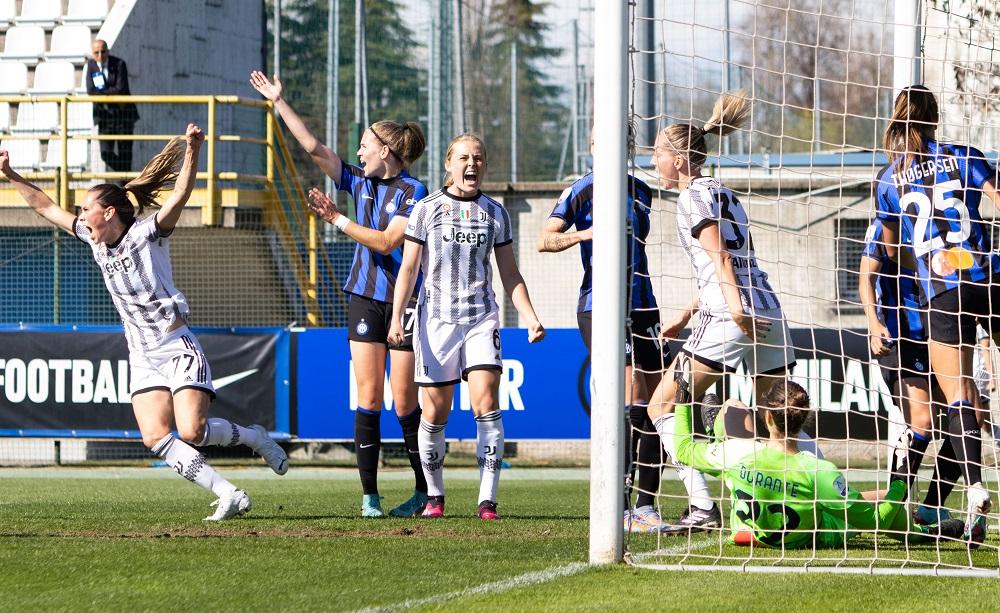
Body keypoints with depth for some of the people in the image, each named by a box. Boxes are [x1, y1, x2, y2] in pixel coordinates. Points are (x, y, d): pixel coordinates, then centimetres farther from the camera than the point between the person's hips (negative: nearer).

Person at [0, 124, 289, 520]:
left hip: (178, 349, -6)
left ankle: (255, 438, 10)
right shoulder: (95, 242, 10)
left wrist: (192, 151, -37)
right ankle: (228, 495, -14)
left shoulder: (147, 234, -8)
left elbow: (180, 195, -23)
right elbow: (47, 208, 19)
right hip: (142, 358, 6)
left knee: (192, 431, -19)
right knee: (156, 438, -15)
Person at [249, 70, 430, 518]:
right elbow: (314, 148, 8)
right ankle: (369, 494, -2)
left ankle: (425, 490, 9)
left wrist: (338, 220, -16)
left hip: (405, 300, -5)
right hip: (365, 297, 5)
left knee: (403, 400, -3)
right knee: (368, 393, -2)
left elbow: (387, 242, -17)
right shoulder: (360, 181, 9)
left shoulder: (413, 191, -8)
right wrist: (279, 102, 4)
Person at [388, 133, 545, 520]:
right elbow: (408, 268, 3)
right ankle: (435, 496, 19)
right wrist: (396, 318, -7)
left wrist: (530, 317, 2)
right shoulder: (427, 209, 3)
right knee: (435, 413, 1)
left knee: (487, 405, -13)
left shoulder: (495, 213, 9)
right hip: (436, 318, -1)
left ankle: (487, 500, -14)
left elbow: (509, 274, 13)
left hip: (482, 318, 1)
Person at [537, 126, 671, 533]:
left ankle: (645, 506, 7)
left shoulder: (641, 193, 15)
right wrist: (585, 234, -23)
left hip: (641, 307, 7)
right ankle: (618, 509, -14)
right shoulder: (583, 191, -3)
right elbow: (544, 240, -8)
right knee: (631, 398, -17)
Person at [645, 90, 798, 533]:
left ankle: (702, 507, -10)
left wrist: (735, 307, -27)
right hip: (768, 314, 9)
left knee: (662, 406, 0)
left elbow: (719, 255, -15)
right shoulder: (721, 191, 23)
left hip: (729, 318, -8)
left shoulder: (692, 197, -1)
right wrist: (684, 316, 34)